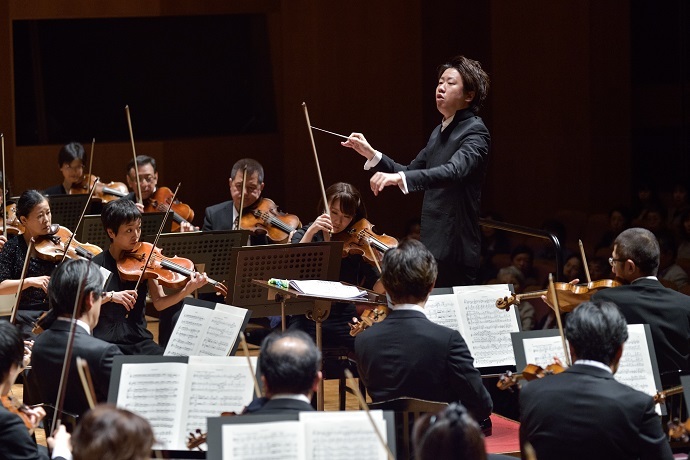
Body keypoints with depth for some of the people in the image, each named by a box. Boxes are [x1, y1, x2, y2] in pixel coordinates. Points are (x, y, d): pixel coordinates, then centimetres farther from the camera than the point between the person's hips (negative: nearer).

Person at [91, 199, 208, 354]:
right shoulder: (97, 264, -3)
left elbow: (159, 303, -2)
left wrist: (188, 290, -17)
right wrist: (110, 296, -23)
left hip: (140, 341, 3)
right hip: (106, 342, -3)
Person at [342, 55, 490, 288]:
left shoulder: (474, 131, -10)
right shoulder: (439, 132, 19)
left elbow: (454, 171, -30)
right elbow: (408, 173, 24)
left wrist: (400, 178, -41)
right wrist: (371, 154, 10)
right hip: (432, 248, 9)